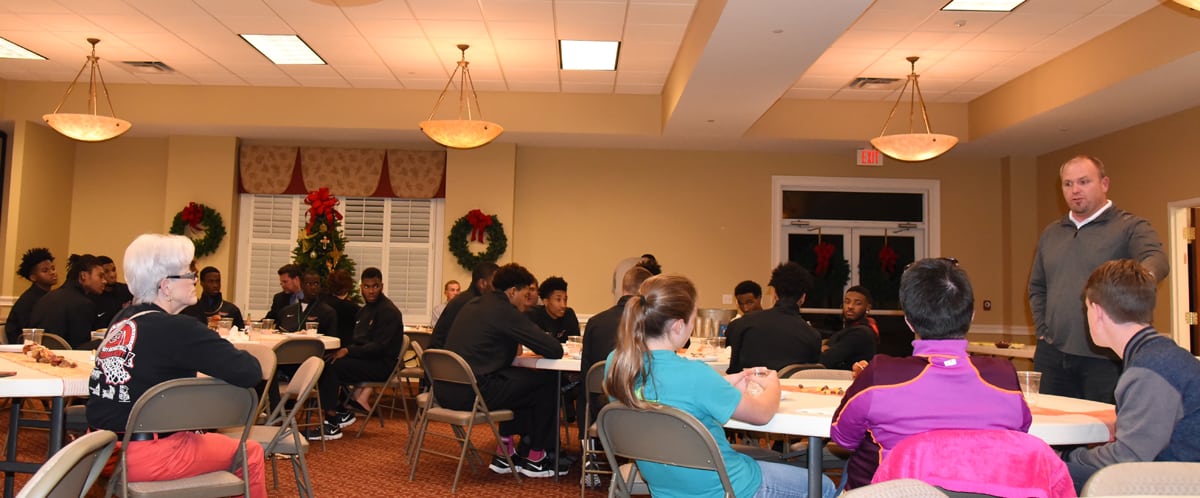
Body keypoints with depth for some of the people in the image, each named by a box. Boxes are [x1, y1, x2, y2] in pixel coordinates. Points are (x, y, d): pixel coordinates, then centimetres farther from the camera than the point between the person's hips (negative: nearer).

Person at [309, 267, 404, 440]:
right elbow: (359, 342, 15)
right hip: (366, 359, 9)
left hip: (382, 364, -9)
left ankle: (332, 426, -19)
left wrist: (348, 351, -25)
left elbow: (379, 347, -19)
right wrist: (343, 350, -5)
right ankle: (343, 411, 2)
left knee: (331, 367, -23)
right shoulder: (365, 310, 18)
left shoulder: (389, 311, -12)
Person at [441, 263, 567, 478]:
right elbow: (555, 350, -11)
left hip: (445, 391, 9)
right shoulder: (504, 311, -10)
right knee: (548, 382, 5)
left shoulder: (472, 305, 16)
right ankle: (535, 458, 17)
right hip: (471, 393, -9)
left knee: (517, 379, 28)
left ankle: (505, 452, 28)